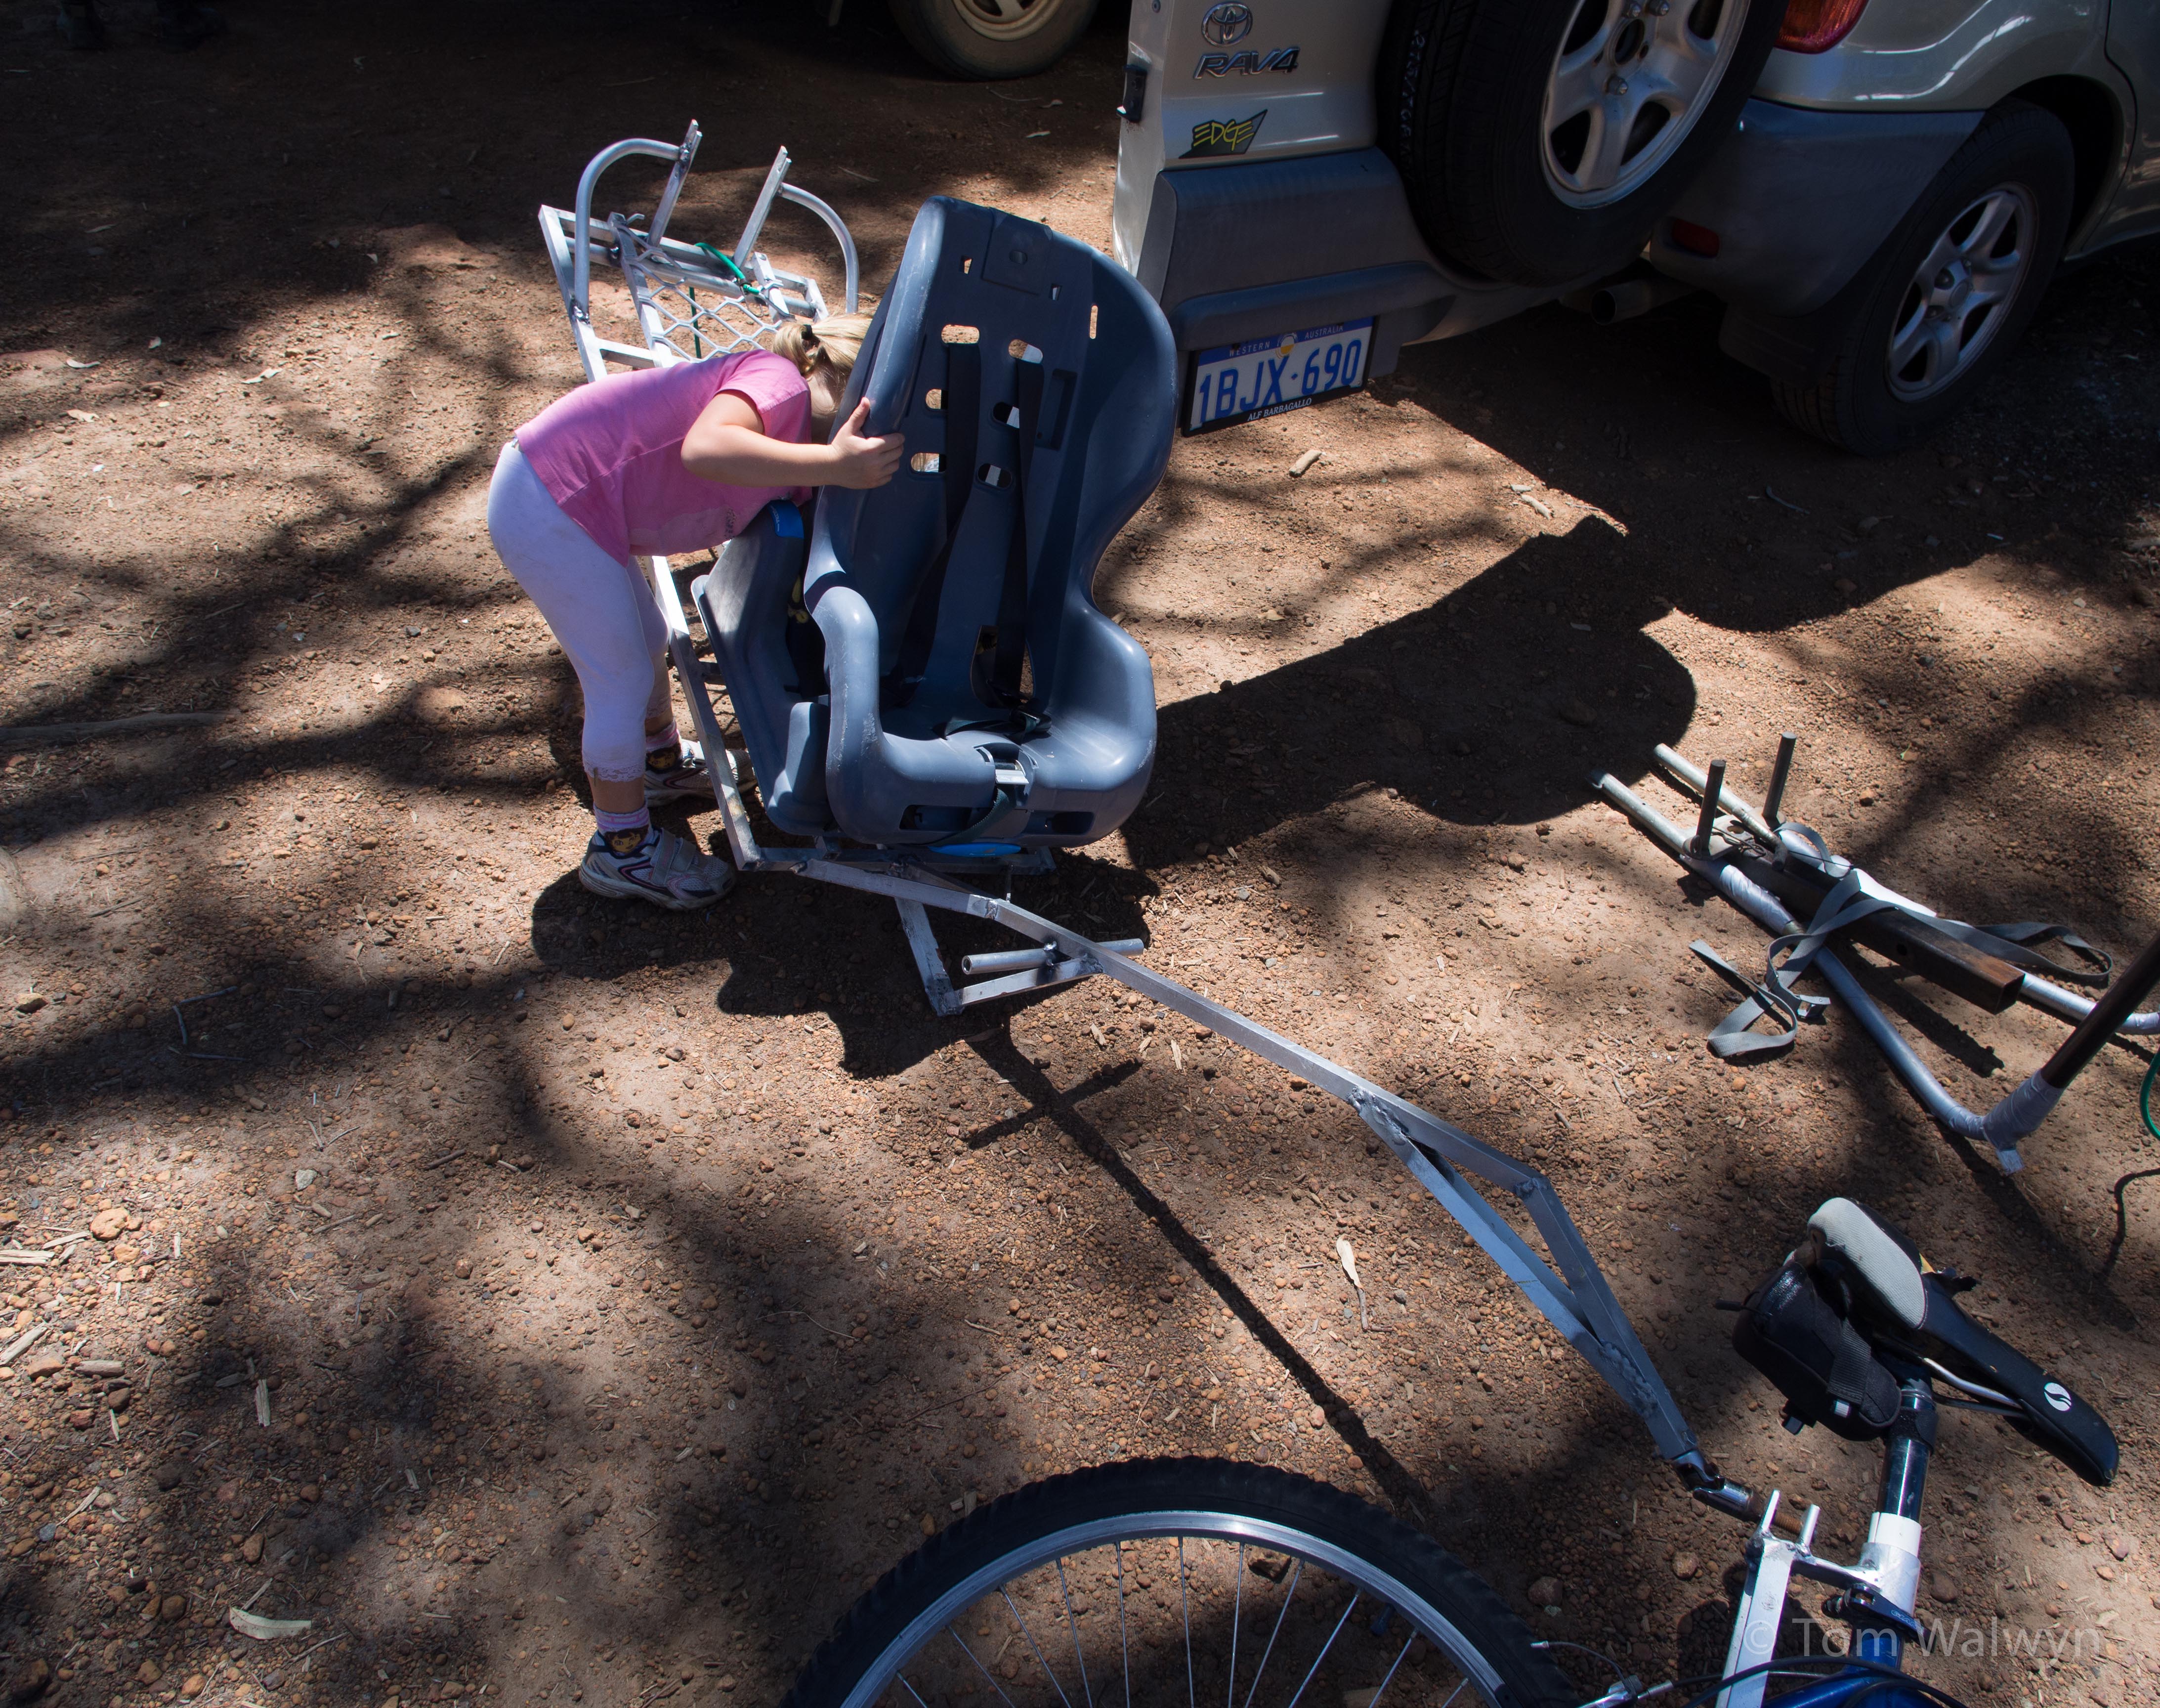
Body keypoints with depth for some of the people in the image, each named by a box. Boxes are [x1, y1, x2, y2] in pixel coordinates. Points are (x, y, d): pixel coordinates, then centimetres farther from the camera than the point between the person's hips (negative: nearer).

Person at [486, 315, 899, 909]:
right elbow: (705, 449, -38)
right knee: (623, 682, 2)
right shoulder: (778, 380, -17)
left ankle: (663, 762, 52)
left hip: (557, 493, 10)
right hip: (547, 510, -10)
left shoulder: (790, 463, 12)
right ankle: (622, 849, 19)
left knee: (646, 643, 26)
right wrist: (833, 465, -40)